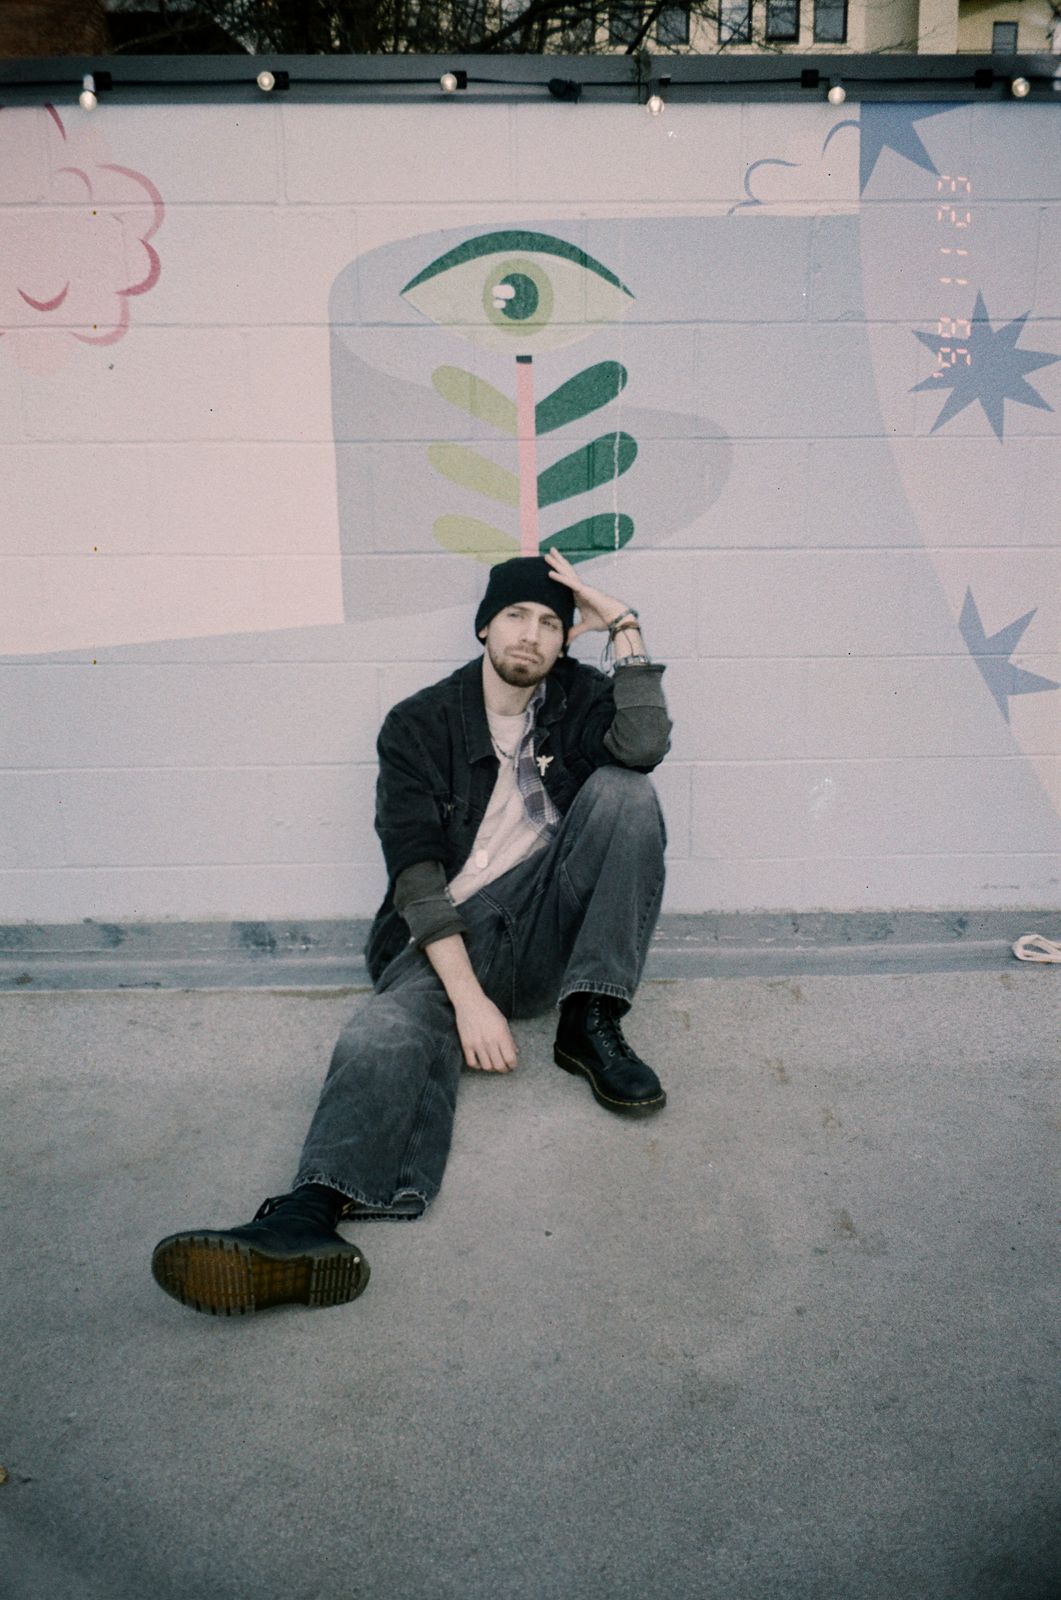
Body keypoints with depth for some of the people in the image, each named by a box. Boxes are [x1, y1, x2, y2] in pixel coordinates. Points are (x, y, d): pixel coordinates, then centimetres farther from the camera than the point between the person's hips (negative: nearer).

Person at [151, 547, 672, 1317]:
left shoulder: (579, 699, 9)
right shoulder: (420, 725, 1)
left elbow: (645, 745, -16)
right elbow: (415, 871, -11)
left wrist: (624, 625, -11)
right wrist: (469, 996, -24)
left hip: (549, 925, 3)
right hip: (448, 940, -2)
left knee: (623, 790, -19)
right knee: (390, 1033, -34)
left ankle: (590, 1026, -21)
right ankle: (310, 1220, -58)